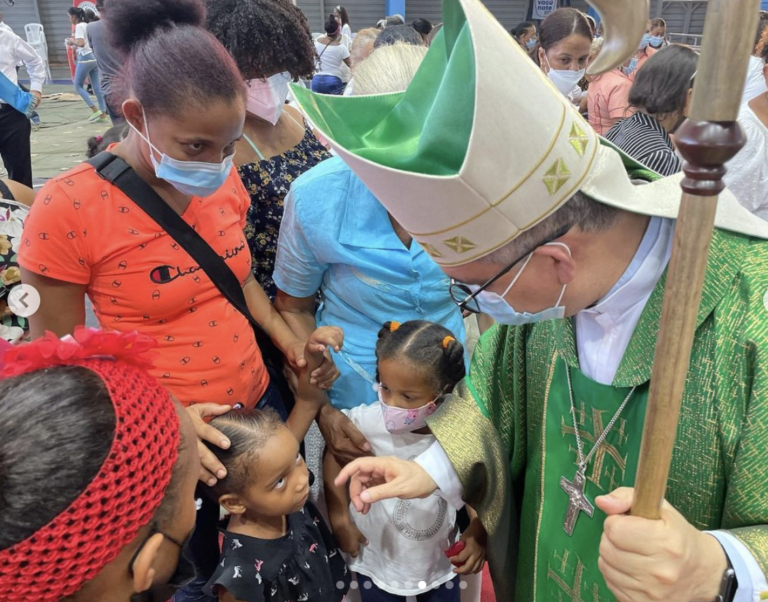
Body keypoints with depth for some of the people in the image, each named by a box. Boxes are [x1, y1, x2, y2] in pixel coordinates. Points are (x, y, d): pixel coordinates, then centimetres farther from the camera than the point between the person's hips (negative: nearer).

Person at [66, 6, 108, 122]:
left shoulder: (79, 26, -10)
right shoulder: (87, 25, 15)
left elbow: (81, 43, -22)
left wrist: (72, 41, -4)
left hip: (85, 59, -8)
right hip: (94, 57, 8)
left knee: (78, 86, 3)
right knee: (97, 87, 6)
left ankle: (95, 110, -5)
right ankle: (103, 114, 5)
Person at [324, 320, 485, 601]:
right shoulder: (367, 422, -27)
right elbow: (334, 455, -6)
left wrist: (477, 533, -18)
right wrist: (340, 517, -5)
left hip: (441, 564, 1)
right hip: (377, 563, 0)